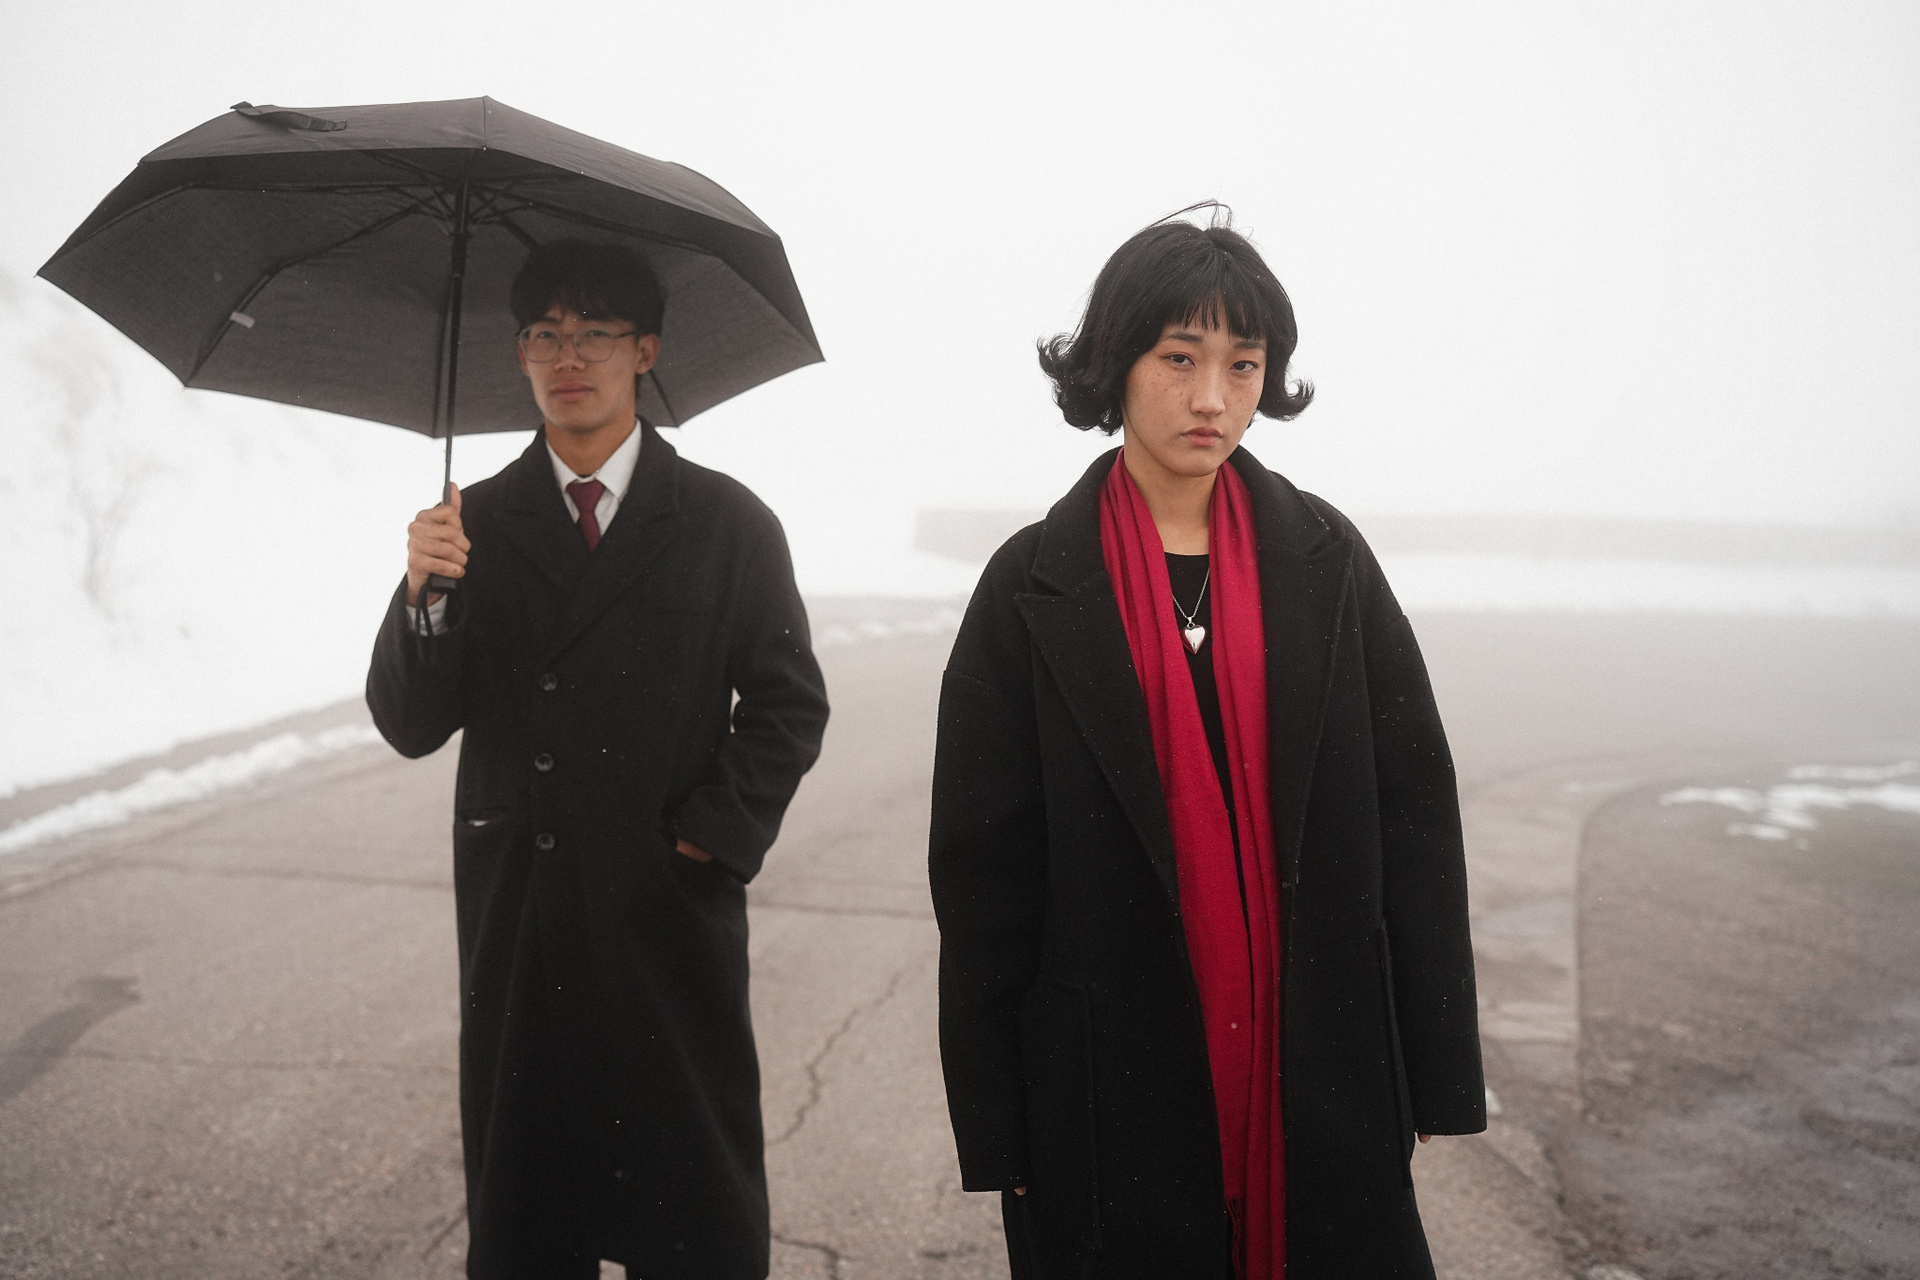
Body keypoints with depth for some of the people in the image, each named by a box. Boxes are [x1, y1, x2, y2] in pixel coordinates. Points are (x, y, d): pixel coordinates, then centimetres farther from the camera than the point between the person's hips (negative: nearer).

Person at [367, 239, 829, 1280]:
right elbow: (410, 725, 0)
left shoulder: (728, 523, 3)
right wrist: (425, 594, -17)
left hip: (672, 918, -1)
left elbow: (788, 705, 3)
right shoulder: (475, 524, 5)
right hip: (515, 921, 2)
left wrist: (714, 837, -8)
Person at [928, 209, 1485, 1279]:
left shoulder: (1325, 559, 1)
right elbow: (981, 868, -3)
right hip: (1113, 1090, -1)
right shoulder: (1034, 587, -3)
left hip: (1321, 1063, 2)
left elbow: (1415, 811, 1)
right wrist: (994, 1128, -4)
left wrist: (1436, 1072, -2)